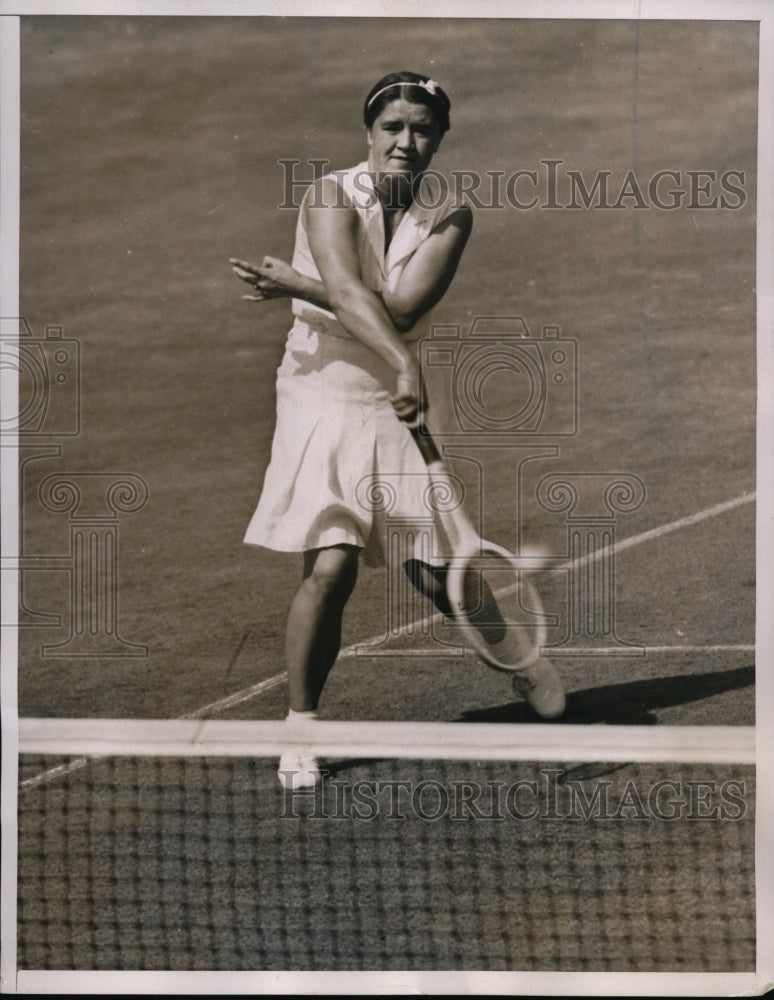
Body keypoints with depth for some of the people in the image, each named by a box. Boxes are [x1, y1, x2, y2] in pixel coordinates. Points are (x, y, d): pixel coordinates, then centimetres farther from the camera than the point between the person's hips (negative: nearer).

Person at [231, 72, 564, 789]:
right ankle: (299, 730, 3)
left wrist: (296, 285, -18)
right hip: (322, 394, -2)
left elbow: (402, 307, -16)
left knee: (438, 575, -2)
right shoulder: (332, 196, -7)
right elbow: (348, 291, -24)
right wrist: (403, 362, -39)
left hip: (402, 405, 2)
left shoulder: (450, 215, -1)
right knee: (330, 569, -15)